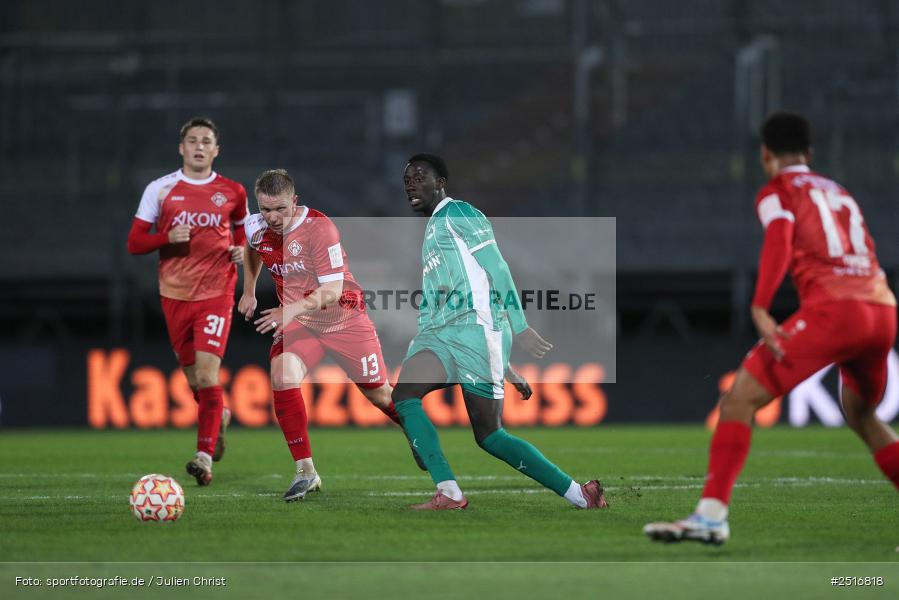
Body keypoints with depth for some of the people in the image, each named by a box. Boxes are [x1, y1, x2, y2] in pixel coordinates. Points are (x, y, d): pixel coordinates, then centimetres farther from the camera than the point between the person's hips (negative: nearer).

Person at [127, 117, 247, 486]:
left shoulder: (232, 192, 4)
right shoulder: (160, 190, 2)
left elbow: (244, 230, 21)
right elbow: (135, 242, 2)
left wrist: (242, 252, -1)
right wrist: (168, 238, -17)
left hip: (216, 293, -2)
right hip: (175, 293, 2)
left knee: (207, 372, -16)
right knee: (193, 378, 10)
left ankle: (205, 456, -16)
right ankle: (220, 416, 43)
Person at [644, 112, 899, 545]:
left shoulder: (777, 191, 10)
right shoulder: (840, 193, 29)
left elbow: (779, 242, -10)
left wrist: (760, 310, -22)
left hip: (832, 308, -7)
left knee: (740, 399, -6)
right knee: (861, 415, 30)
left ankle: (711, 515, -19)